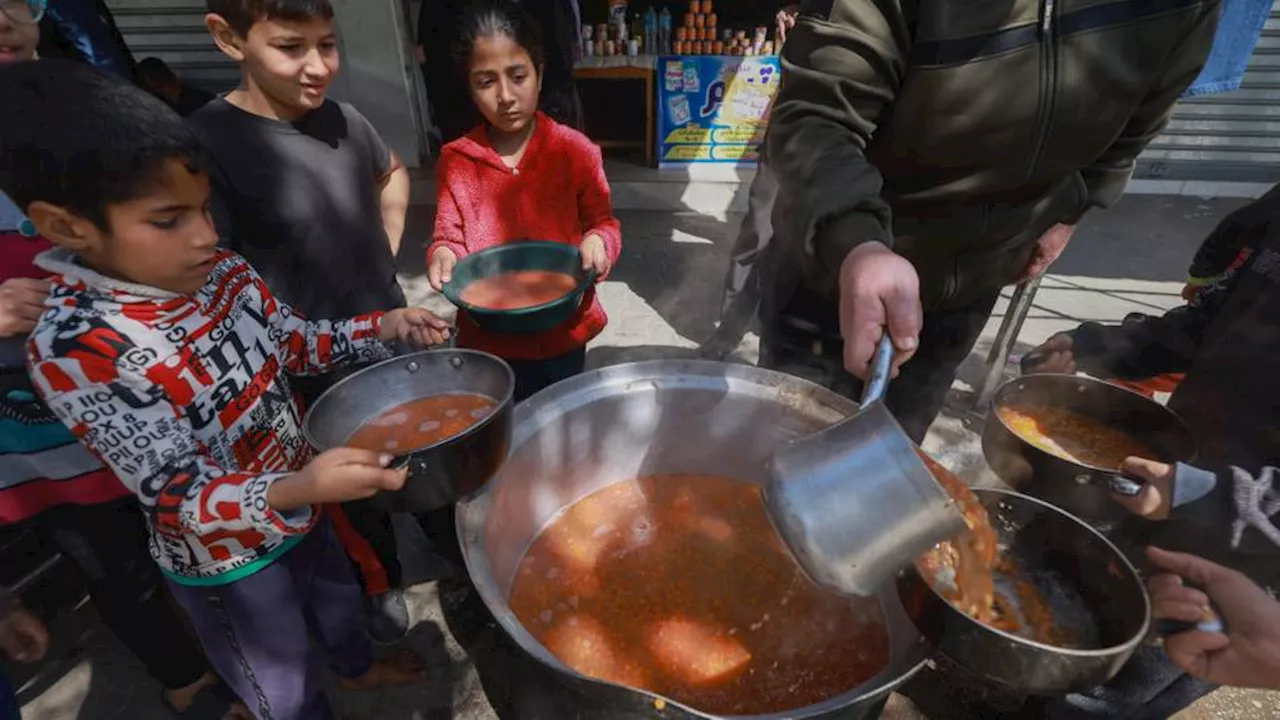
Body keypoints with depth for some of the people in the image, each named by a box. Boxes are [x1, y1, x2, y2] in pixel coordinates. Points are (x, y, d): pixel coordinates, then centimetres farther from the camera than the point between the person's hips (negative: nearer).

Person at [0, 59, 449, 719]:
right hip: (223, 558, -6)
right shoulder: (73, 347, -31)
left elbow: (296, 343, 2)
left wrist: (382, 327, -13)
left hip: (298, 503, 7)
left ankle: (359, 667, 64)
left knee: (337, 596, 34)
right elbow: (180, 497, -31)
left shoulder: (221, 272, -12)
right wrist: (297, 488, -48)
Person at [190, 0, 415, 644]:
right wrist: (275, 377, -18)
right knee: (357, 486, 17)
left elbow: (392, 173, 19)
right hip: (317, 373, -5)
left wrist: (384, 254, 7)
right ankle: (381, 582, 45)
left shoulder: (344, 121, -3)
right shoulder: (208, 143, -18)